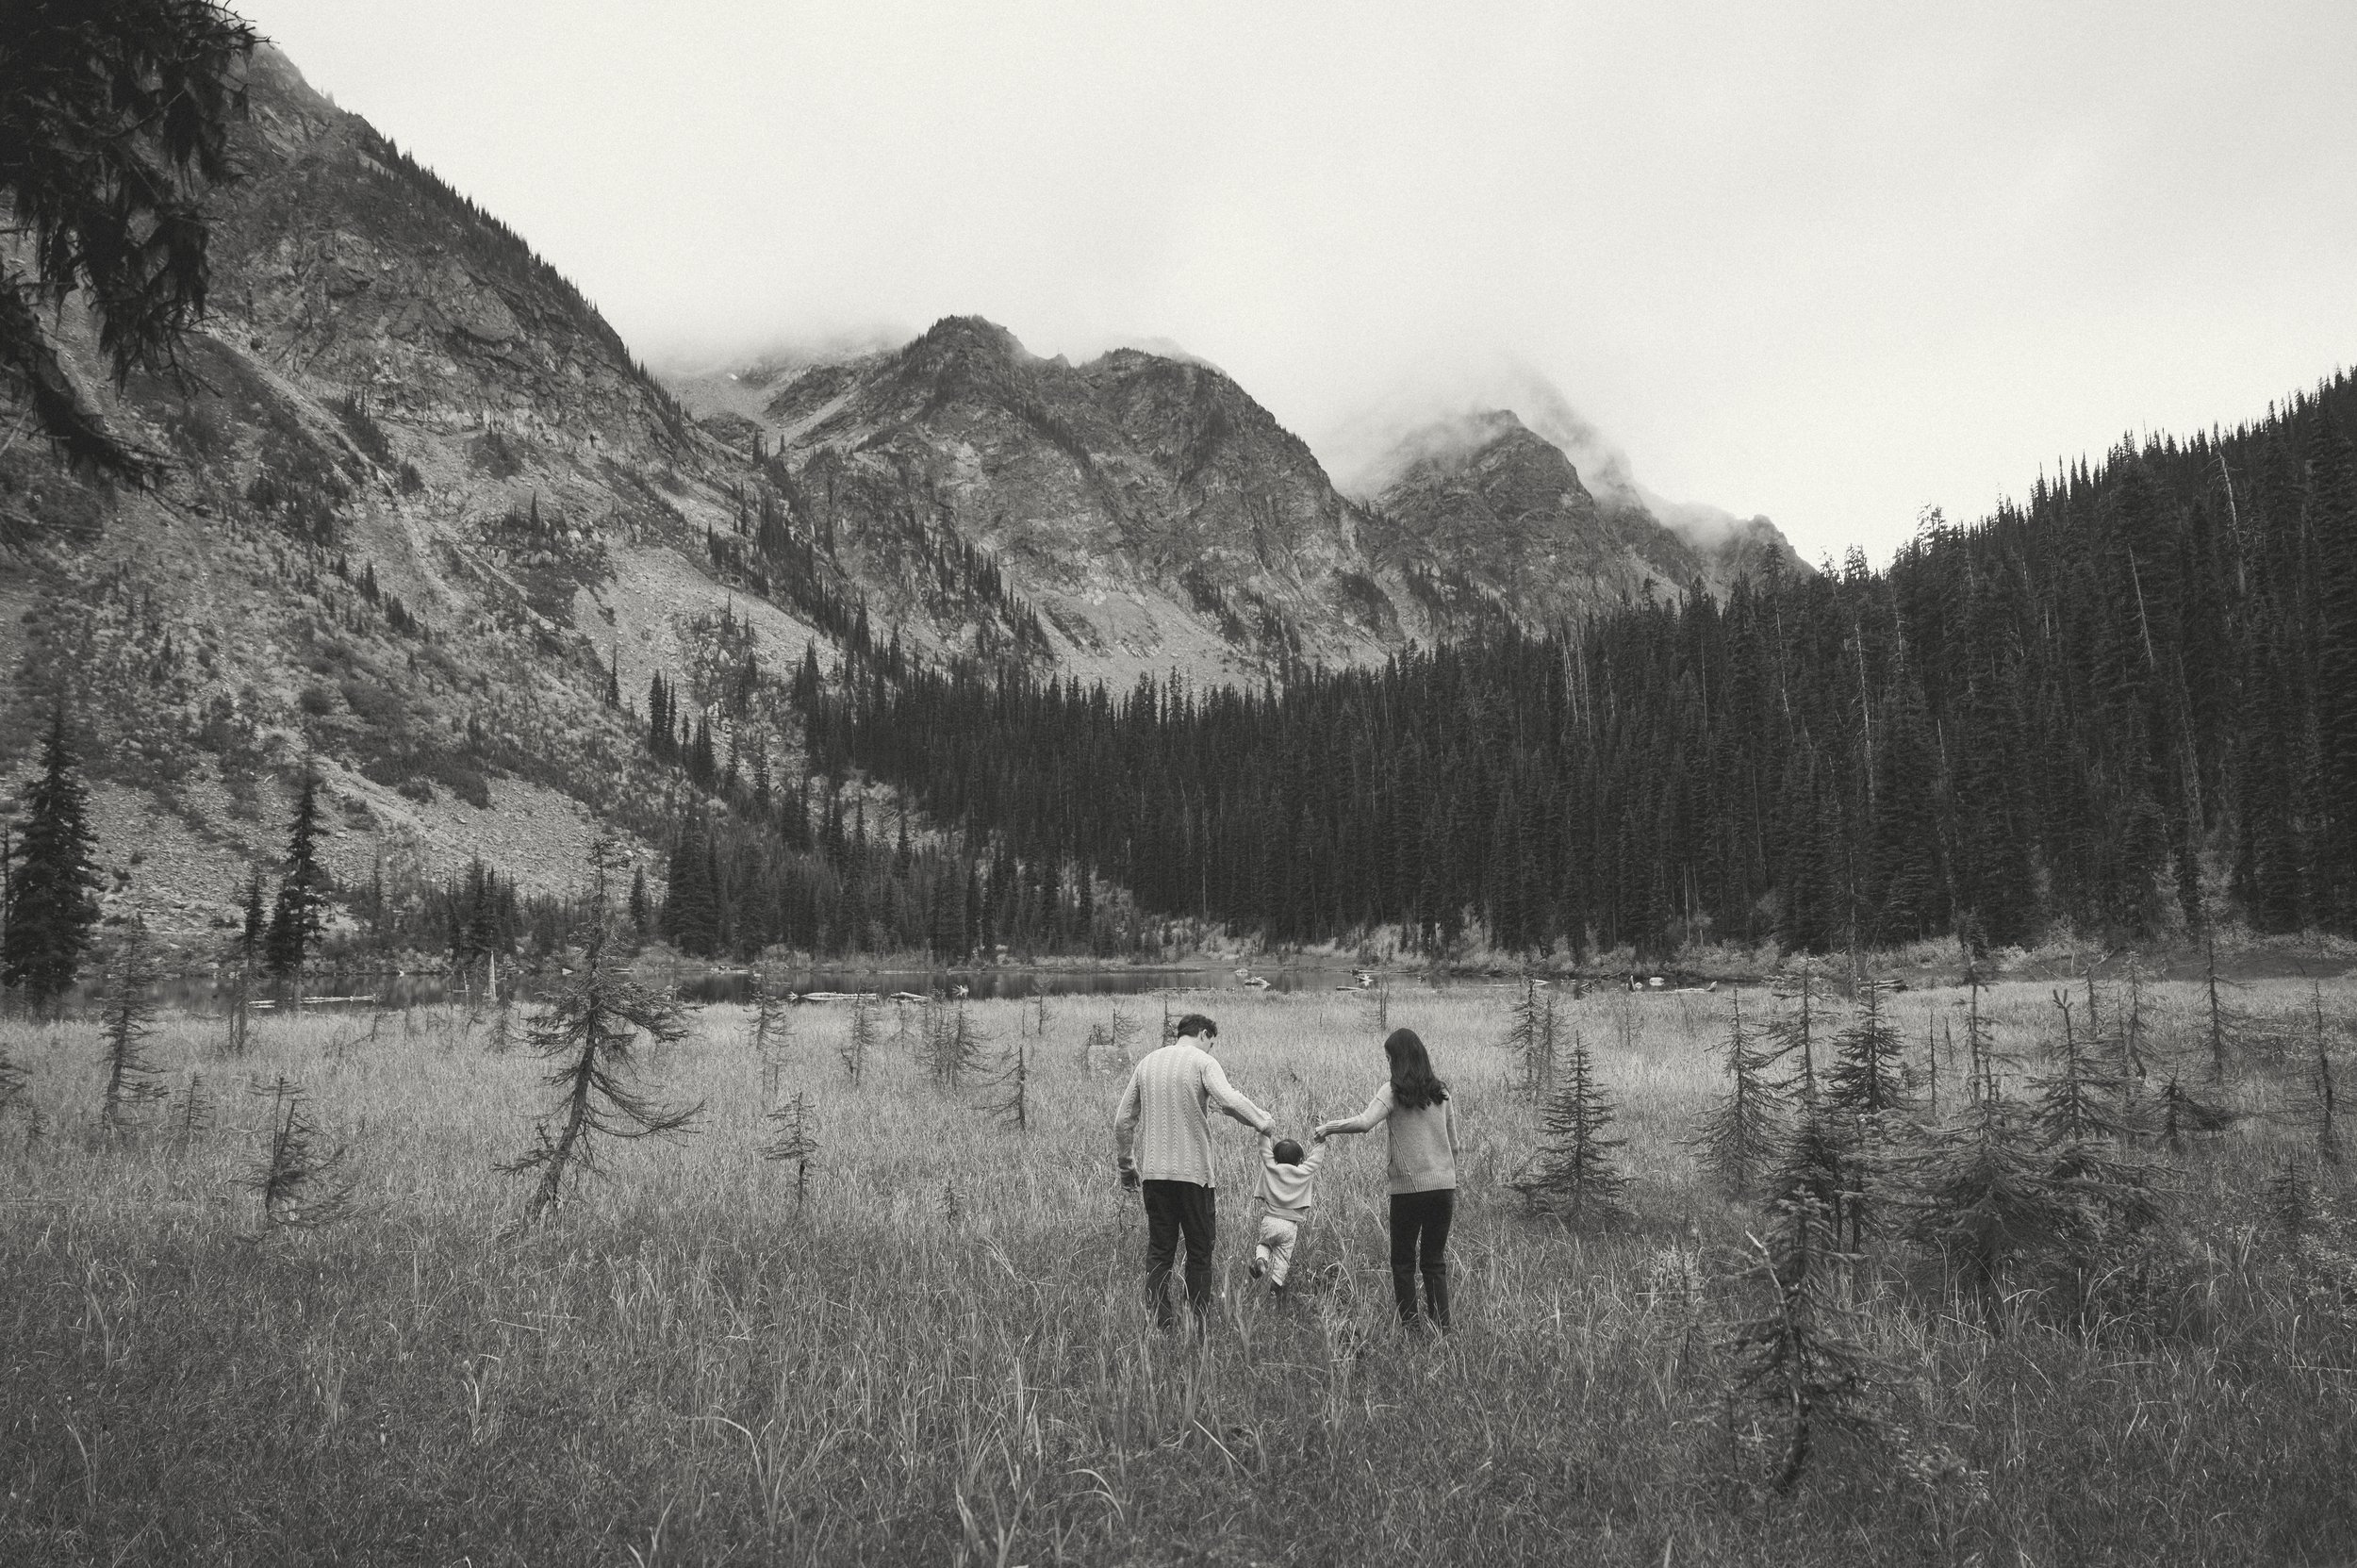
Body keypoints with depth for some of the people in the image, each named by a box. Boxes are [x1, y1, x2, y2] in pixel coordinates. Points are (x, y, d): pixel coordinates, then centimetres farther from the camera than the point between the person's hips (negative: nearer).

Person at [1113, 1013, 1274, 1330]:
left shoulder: (1147, 1063, 11)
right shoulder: (1202, 1062, -5)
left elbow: (1122, 1121, 12)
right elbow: (1230, 1100, -23)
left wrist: (1125, 1165, 21)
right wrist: (1263, 1121, -10)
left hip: (1153, 1171, 4)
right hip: (1193, 1171, -4)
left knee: (1159, 1251, 8)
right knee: (1199, 1251, 7)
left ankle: (1157, 1326, 7)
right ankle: (1200, 1327, 10)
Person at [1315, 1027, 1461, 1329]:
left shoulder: (1394, 1091, -7)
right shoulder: (1440, 1091, 9)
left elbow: (1364, 1123, -24)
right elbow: (1454, 1144, 13)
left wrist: (1327, 1128, -9)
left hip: (1409, 1187, -5)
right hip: (1444, 1185, 5)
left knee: (1403, 1261, 9)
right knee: (1435, 1261, 12)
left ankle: (1409, 1325, 6)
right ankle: (1441, 1327, 8)